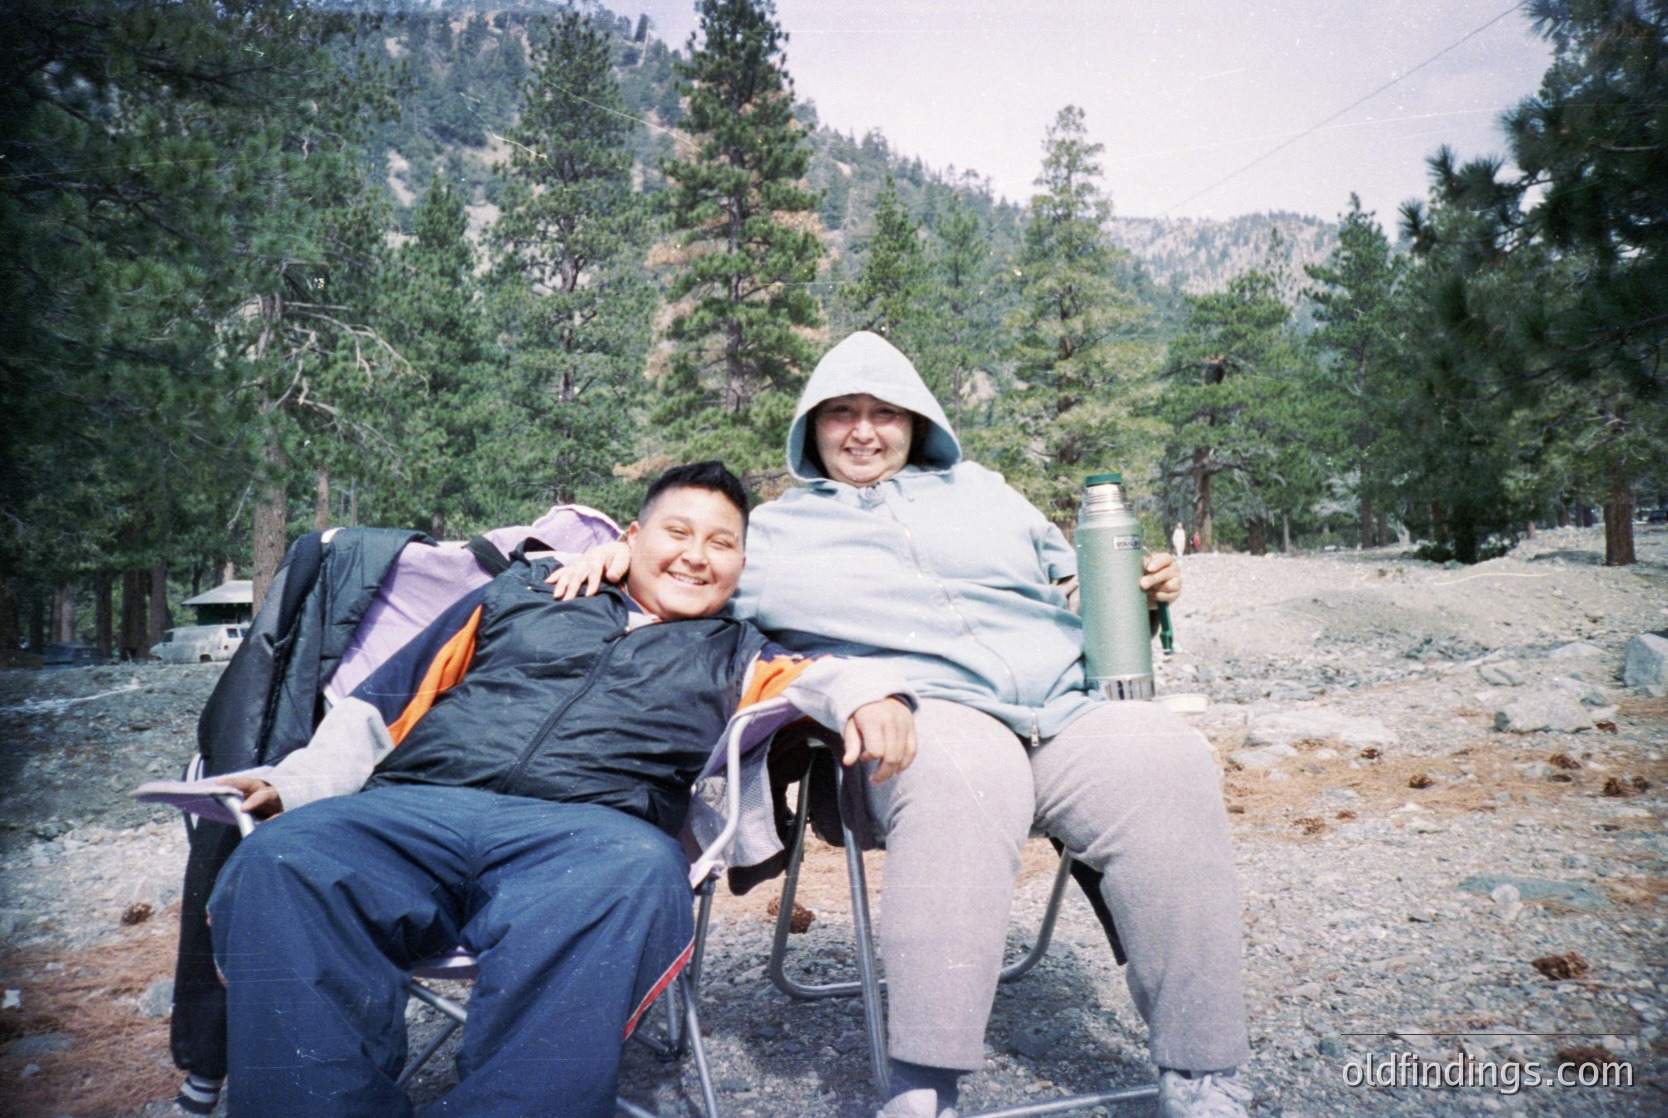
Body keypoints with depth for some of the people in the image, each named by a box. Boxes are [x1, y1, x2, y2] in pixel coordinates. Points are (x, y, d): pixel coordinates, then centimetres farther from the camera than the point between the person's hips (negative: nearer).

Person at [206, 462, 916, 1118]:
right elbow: (387, 702, 25)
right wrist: (296, 784, 11)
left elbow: (811, 678, 9)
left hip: (585, 830, -1)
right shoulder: (522, 593, 27)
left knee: (640, 870, -37)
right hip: (413, 806, 2)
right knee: (278, 865, -29)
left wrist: (867, 692, -14)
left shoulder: (733, 656, 28)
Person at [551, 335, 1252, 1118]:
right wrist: (617, 555, 4)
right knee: (959, 772, -40)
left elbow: (1074, 586, 33)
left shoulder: (982, 492, 31)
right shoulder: (775, 528, 25)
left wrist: (1138, 591, 14)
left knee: (1166, 761, -27)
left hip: (1065, 709, 4)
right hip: (923, 711, -3)